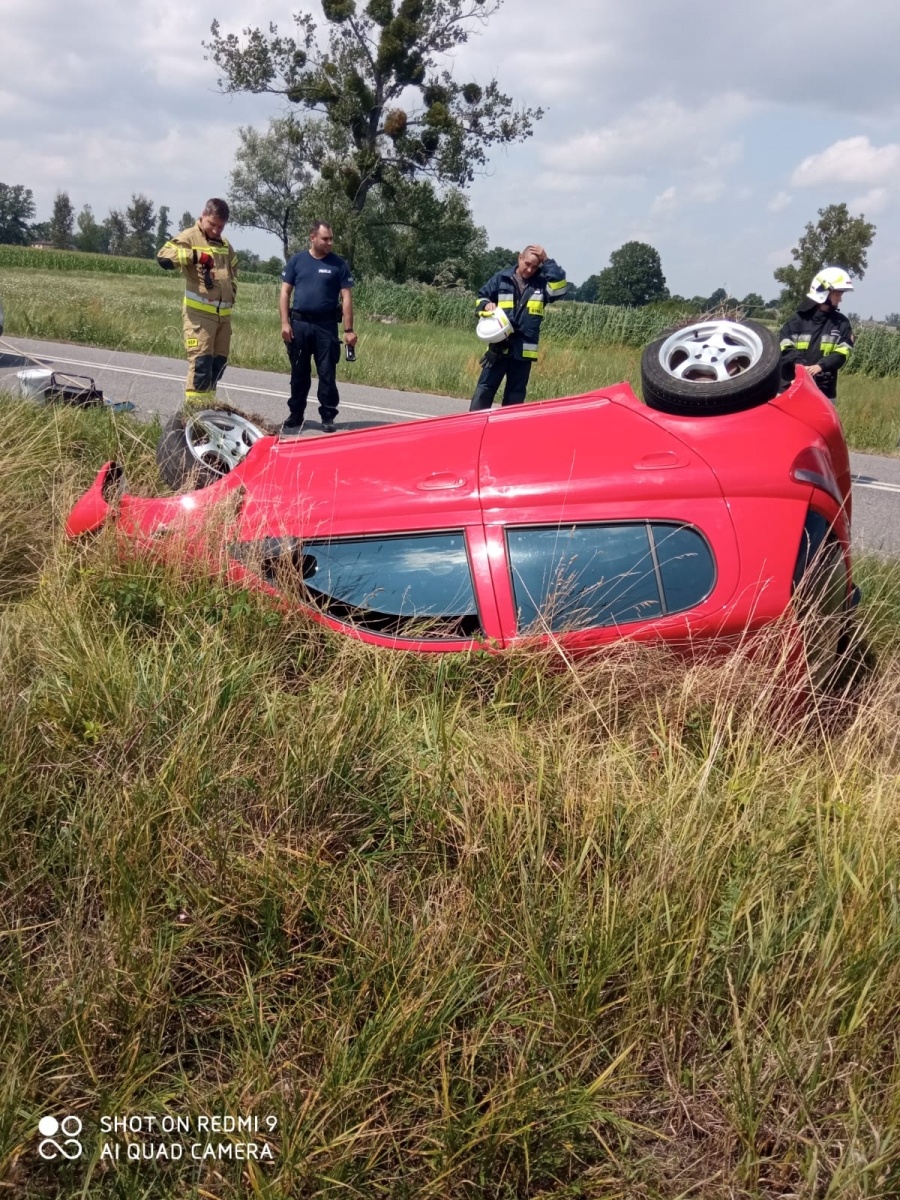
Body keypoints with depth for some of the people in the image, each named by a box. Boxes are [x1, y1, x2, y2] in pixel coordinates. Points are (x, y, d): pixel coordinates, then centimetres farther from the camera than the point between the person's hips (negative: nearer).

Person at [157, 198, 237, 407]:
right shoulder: (190, 237, -3)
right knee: (200, 361, -13)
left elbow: (233, 269, 37)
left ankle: (208, 405, 16)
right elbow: (163, 256, -18)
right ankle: (194, 409, -12)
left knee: (219, 361, 8)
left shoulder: (225, 245, 20)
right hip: (199, 312, -7)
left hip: (224, 313, 7)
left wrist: (232, 294, 21)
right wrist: (196, 255, -27)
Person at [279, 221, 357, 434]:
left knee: (327, 374, 1)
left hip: (326, 326, -1)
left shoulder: (338, 264, 3)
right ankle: (295, 417, 16)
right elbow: (285, 293, 6)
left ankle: (328, 417, 9)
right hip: (299, 324, 1)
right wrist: (285, 322, -4)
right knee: (299, 374, 8)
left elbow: (346, 297, 0)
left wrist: (348, 330, -6)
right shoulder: (297, 261, 6)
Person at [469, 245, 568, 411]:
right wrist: (486, 305, -9)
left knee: (516, 392, 8)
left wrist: (547, 261, -14)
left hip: (524, 349, 1)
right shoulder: (501, 278, 4)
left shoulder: (542, 282, 5)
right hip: (499, 346, -1)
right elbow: (481, 298, 14)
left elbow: (560, 287, -15)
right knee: (486, 387, -2)